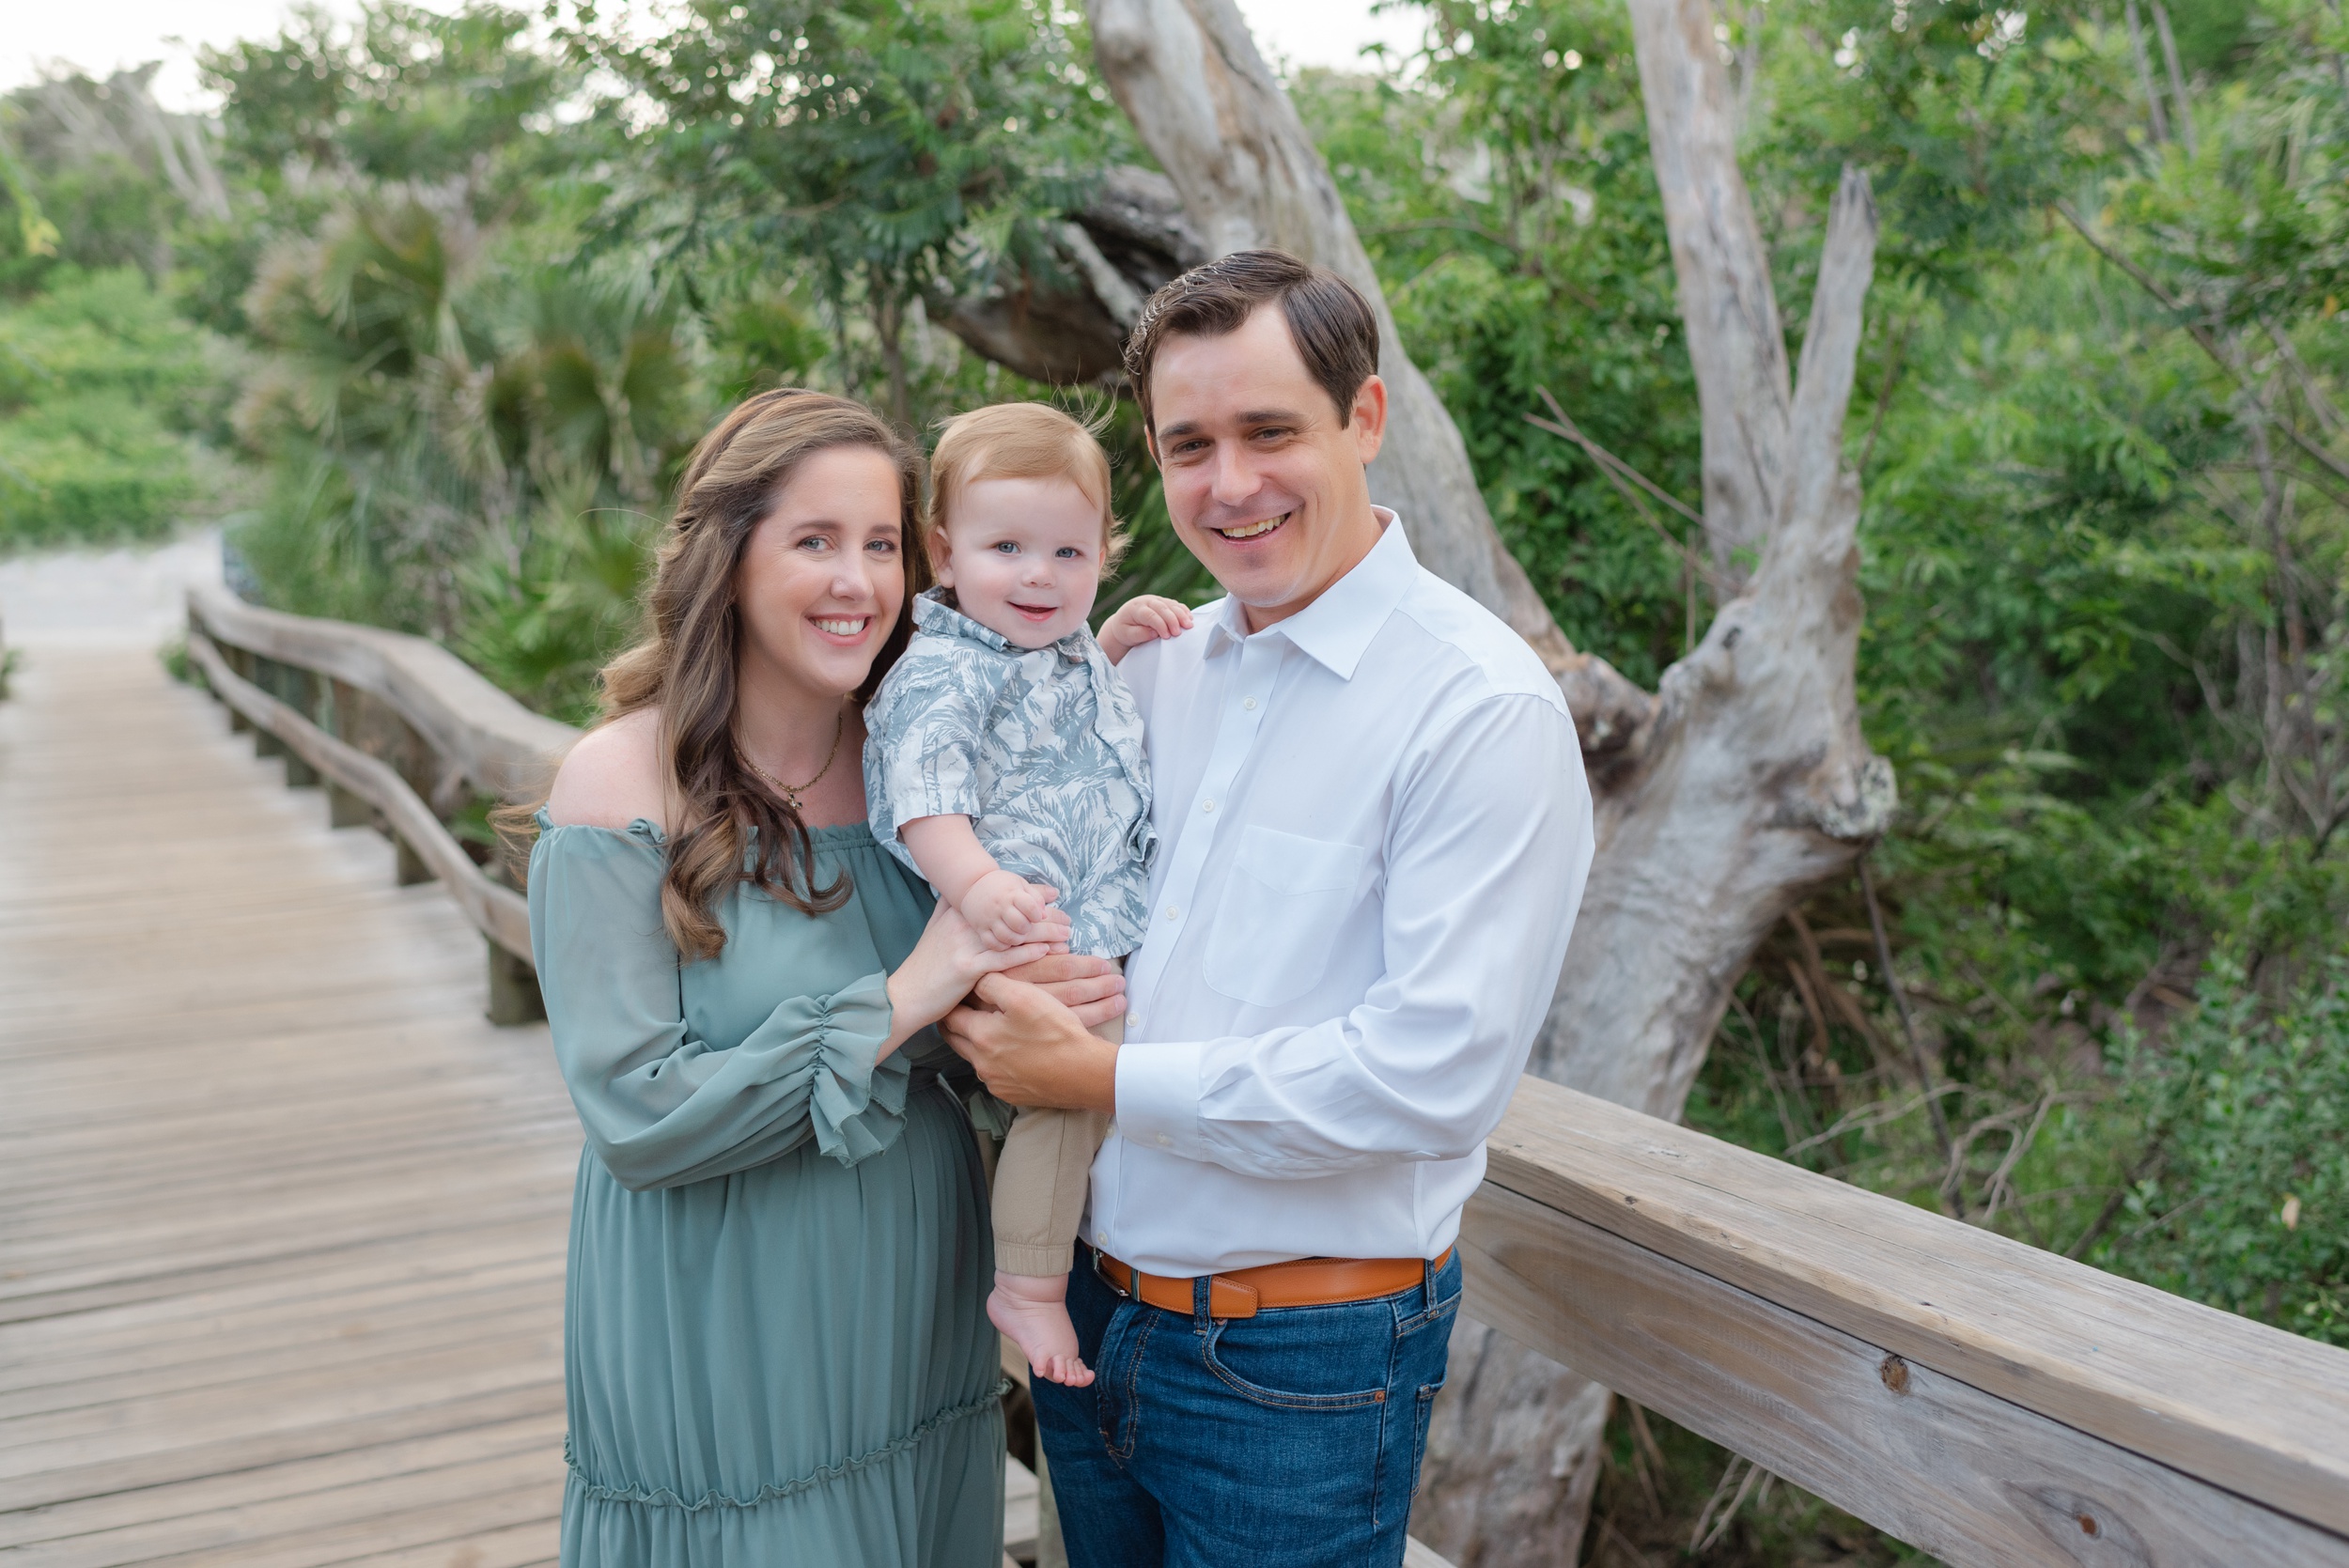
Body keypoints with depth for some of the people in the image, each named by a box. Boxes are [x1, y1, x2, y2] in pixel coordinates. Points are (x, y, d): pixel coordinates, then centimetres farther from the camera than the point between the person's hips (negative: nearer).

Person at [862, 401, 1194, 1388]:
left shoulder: (1071, 651, 15)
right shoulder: (942, 670, -13)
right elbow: (922, 790, -25)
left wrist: (1115, 639, 22)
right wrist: (975, 882, -41)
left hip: (1101, 934, 9)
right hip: (1018, 936, -9)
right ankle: (1027, 1286, -7)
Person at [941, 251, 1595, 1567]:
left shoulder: (1484, 707, -16)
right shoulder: (1157, 663, 4)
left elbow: (1437, 1073, -24)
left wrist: (1102, 1080, -19)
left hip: (1300, 1362, -6)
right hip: (1091, 1309, 6)